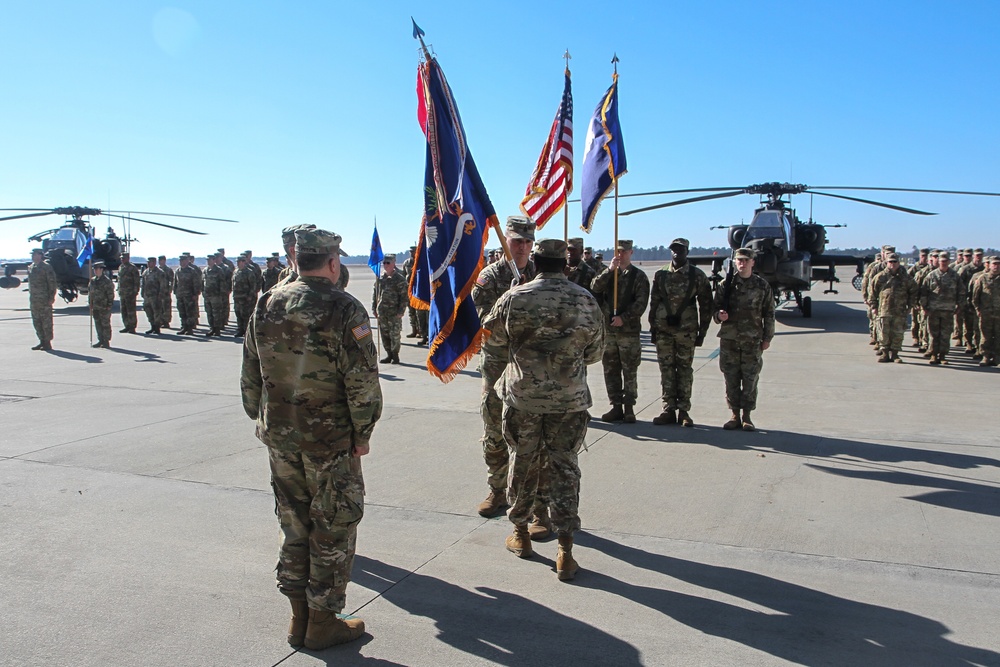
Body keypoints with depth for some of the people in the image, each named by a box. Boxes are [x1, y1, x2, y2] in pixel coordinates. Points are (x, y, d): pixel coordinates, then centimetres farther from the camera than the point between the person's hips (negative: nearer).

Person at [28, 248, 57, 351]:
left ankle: (48, 343, 2)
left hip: (44, 299, -8)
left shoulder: (46, 267, -8)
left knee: (46, 321, -3)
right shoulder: (30, 267, 14)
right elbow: (30, 283, 21)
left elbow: (52, 283, -11)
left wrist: (51, 297, -15)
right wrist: (30, 296, 17)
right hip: (33, 299, 8)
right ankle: (42, 341, 19)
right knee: (36, 321, 11)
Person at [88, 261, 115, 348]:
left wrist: (109, 306, -14)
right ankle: (101, 341, 19)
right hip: (95, 307, 7)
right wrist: (91, 305, 13)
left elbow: (111, 294, -10)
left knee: (105, 324, -1)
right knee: (98, 324, 11)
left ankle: (107, 342, 5)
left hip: (104, 307, -7)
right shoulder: (92, 280, 11)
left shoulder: (107, 281, -9)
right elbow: (90, 292, 18)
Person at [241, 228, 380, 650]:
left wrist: (262, 419, 20)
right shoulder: (344, 310, -15)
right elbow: (362, 382, -16)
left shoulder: (266, 305, 3)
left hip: (279, 439, 6)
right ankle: (323, 622, 18)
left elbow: (250, 374, 10)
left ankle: (299, 616, 28)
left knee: (294, 526, 18)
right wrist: (362, 433, -5)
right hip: (331, 442, -6)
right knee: (333, 530, 8)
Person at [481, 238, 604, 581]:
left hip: (522, 395, 0)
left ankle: (520, 533, 32)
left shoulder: (514, 299, -8)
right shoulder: (586, 301, -3)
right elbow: (595, 352, 8)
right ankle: (565, 552, 6)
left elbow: (490, 344, 3)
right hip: (570, 398, 1)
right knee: (564, 466, 7)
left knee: (523, 462, 16)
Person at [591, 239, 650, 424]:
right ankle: (616, 407, 16)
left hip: (629, 330, -4)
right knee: (611, 371, 7)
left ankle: (629, 408, 9)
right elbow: (595, 288, -5)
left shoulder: (639, 276, 3)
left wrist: (624, 318, -15)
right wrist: (610, 270, -14)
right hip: (608, 329, 4)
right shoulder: (606, 273, 14)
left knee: (630, 372, 1)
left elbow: (641, 302, -7)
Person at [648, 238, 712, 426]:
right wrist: (653, 328, 4)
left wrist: (702, 331, 0)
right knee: (666, 370, 5)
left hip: (687, 331, -2)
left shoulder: (697, 275, 1)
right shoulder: (660, 275, 6)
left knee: (685, 370, 4)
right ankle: (669, 410, 12)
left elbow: (705, 305, 3)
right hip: (663, 329, 2)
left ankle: (684, 411, 11)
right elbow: (653, 302, 8)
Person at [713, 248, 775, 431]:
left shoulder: (762, 285, 4)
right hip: (729, 338, 1)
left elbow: (769, 313, 7)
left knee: (750, 379, 3)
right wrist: (719, 315, -16)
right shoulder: (726, 284, 4)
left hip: (752, 340, 0)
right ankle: (735, 415, 15)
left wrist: (767, 338, 3)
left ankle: (747, 416, 13)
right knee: (731, 379, 5)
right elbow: (716, 306, 8)